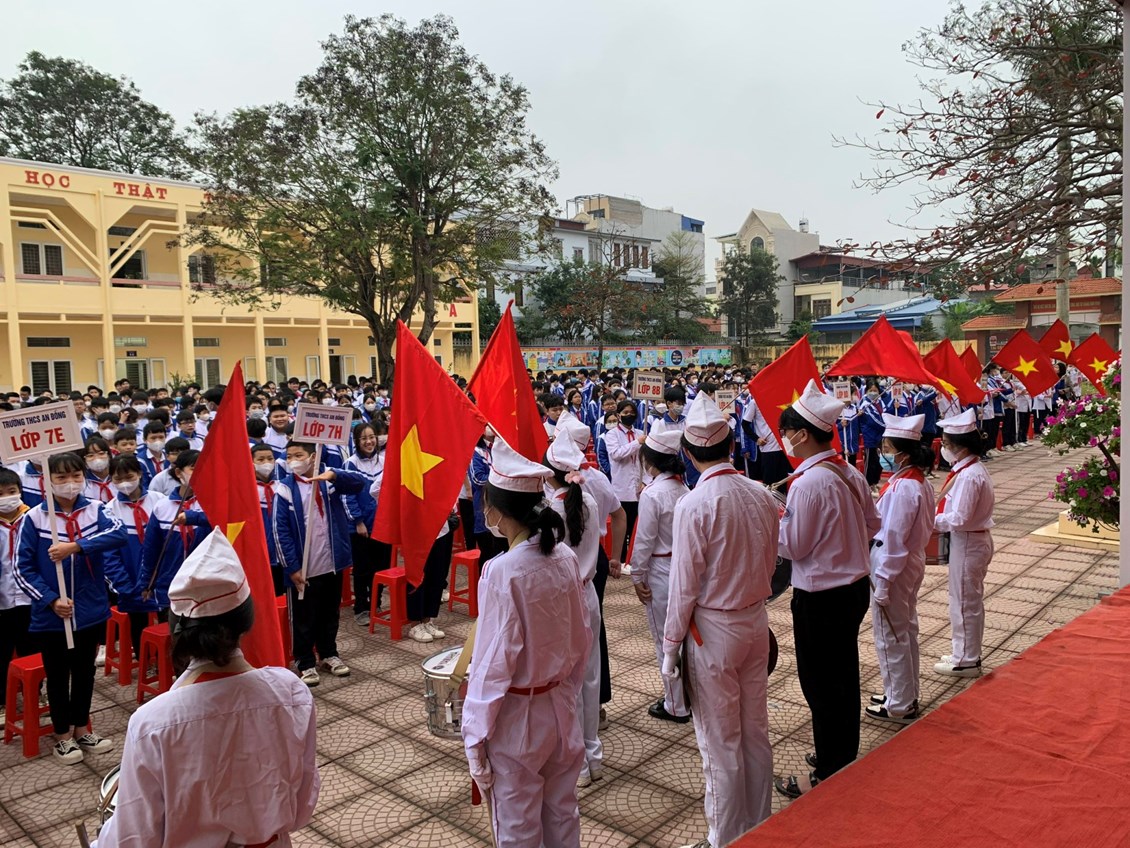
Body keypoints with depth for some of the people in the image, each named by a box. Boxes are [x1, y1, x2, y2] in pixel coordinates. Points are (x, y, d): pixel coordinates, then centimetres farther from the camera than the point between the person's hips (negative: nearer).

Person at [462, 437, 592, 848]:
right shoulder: (565, 557, -6)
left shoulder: (502, 571, -24)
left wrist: (475, 733, -9)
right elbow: (582, 639, 4)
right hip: (560, 706, 6)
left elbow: (495, 661, -19)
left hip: (515, 716, -6)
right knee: (562, 811, 23)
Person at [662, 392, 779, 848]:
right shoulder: (761, 495, -3)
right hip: (756, 622, 6)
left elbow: (685, 587, -16)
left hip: (713, 630, -6)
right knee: (756, 733, 20)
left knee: (721, 743, 9)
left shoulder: (694, 505, -20)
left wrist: (670, 647, -6)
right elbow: (770, 564, 8)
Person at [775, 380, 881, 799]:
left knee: (820, 684, 6)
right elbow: (872, 524, 12)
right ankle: (845, 757, 39)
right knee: (844, 676, 21)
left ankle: (826, 776, 20)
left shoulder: (807, 483, -24)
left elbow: (792, 546, -18)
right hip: (856, 585, 9)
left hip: (821, 596, -9)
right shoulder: (850, 474, 1)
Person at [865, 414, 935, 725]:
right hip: (912, 562, 10)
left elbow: (893, 539, -24)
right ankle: (906, 695, 36)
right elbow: (926, 527, 12)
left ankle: (899, 706, 18)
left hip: (894, 566, -10)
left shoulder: (902, 488, -25)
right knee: (906, 631, 21)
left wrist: (882, 584, -20)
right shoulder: (920, 482, 4)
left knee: (890, 637, 5)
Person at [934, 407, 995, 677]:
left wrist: (932, 521, -14)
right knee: (970, 600, 19)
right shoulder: (973, 469, 7)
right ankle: (966, 653, 32)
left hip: (968, 543, -10)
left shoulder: (968, 476, -24)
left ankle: (966, 661, 15)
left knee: (965, 601, 2)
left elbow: (959, 518, -26)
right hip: (974, 540, 10)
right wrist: (938, 517, 4)